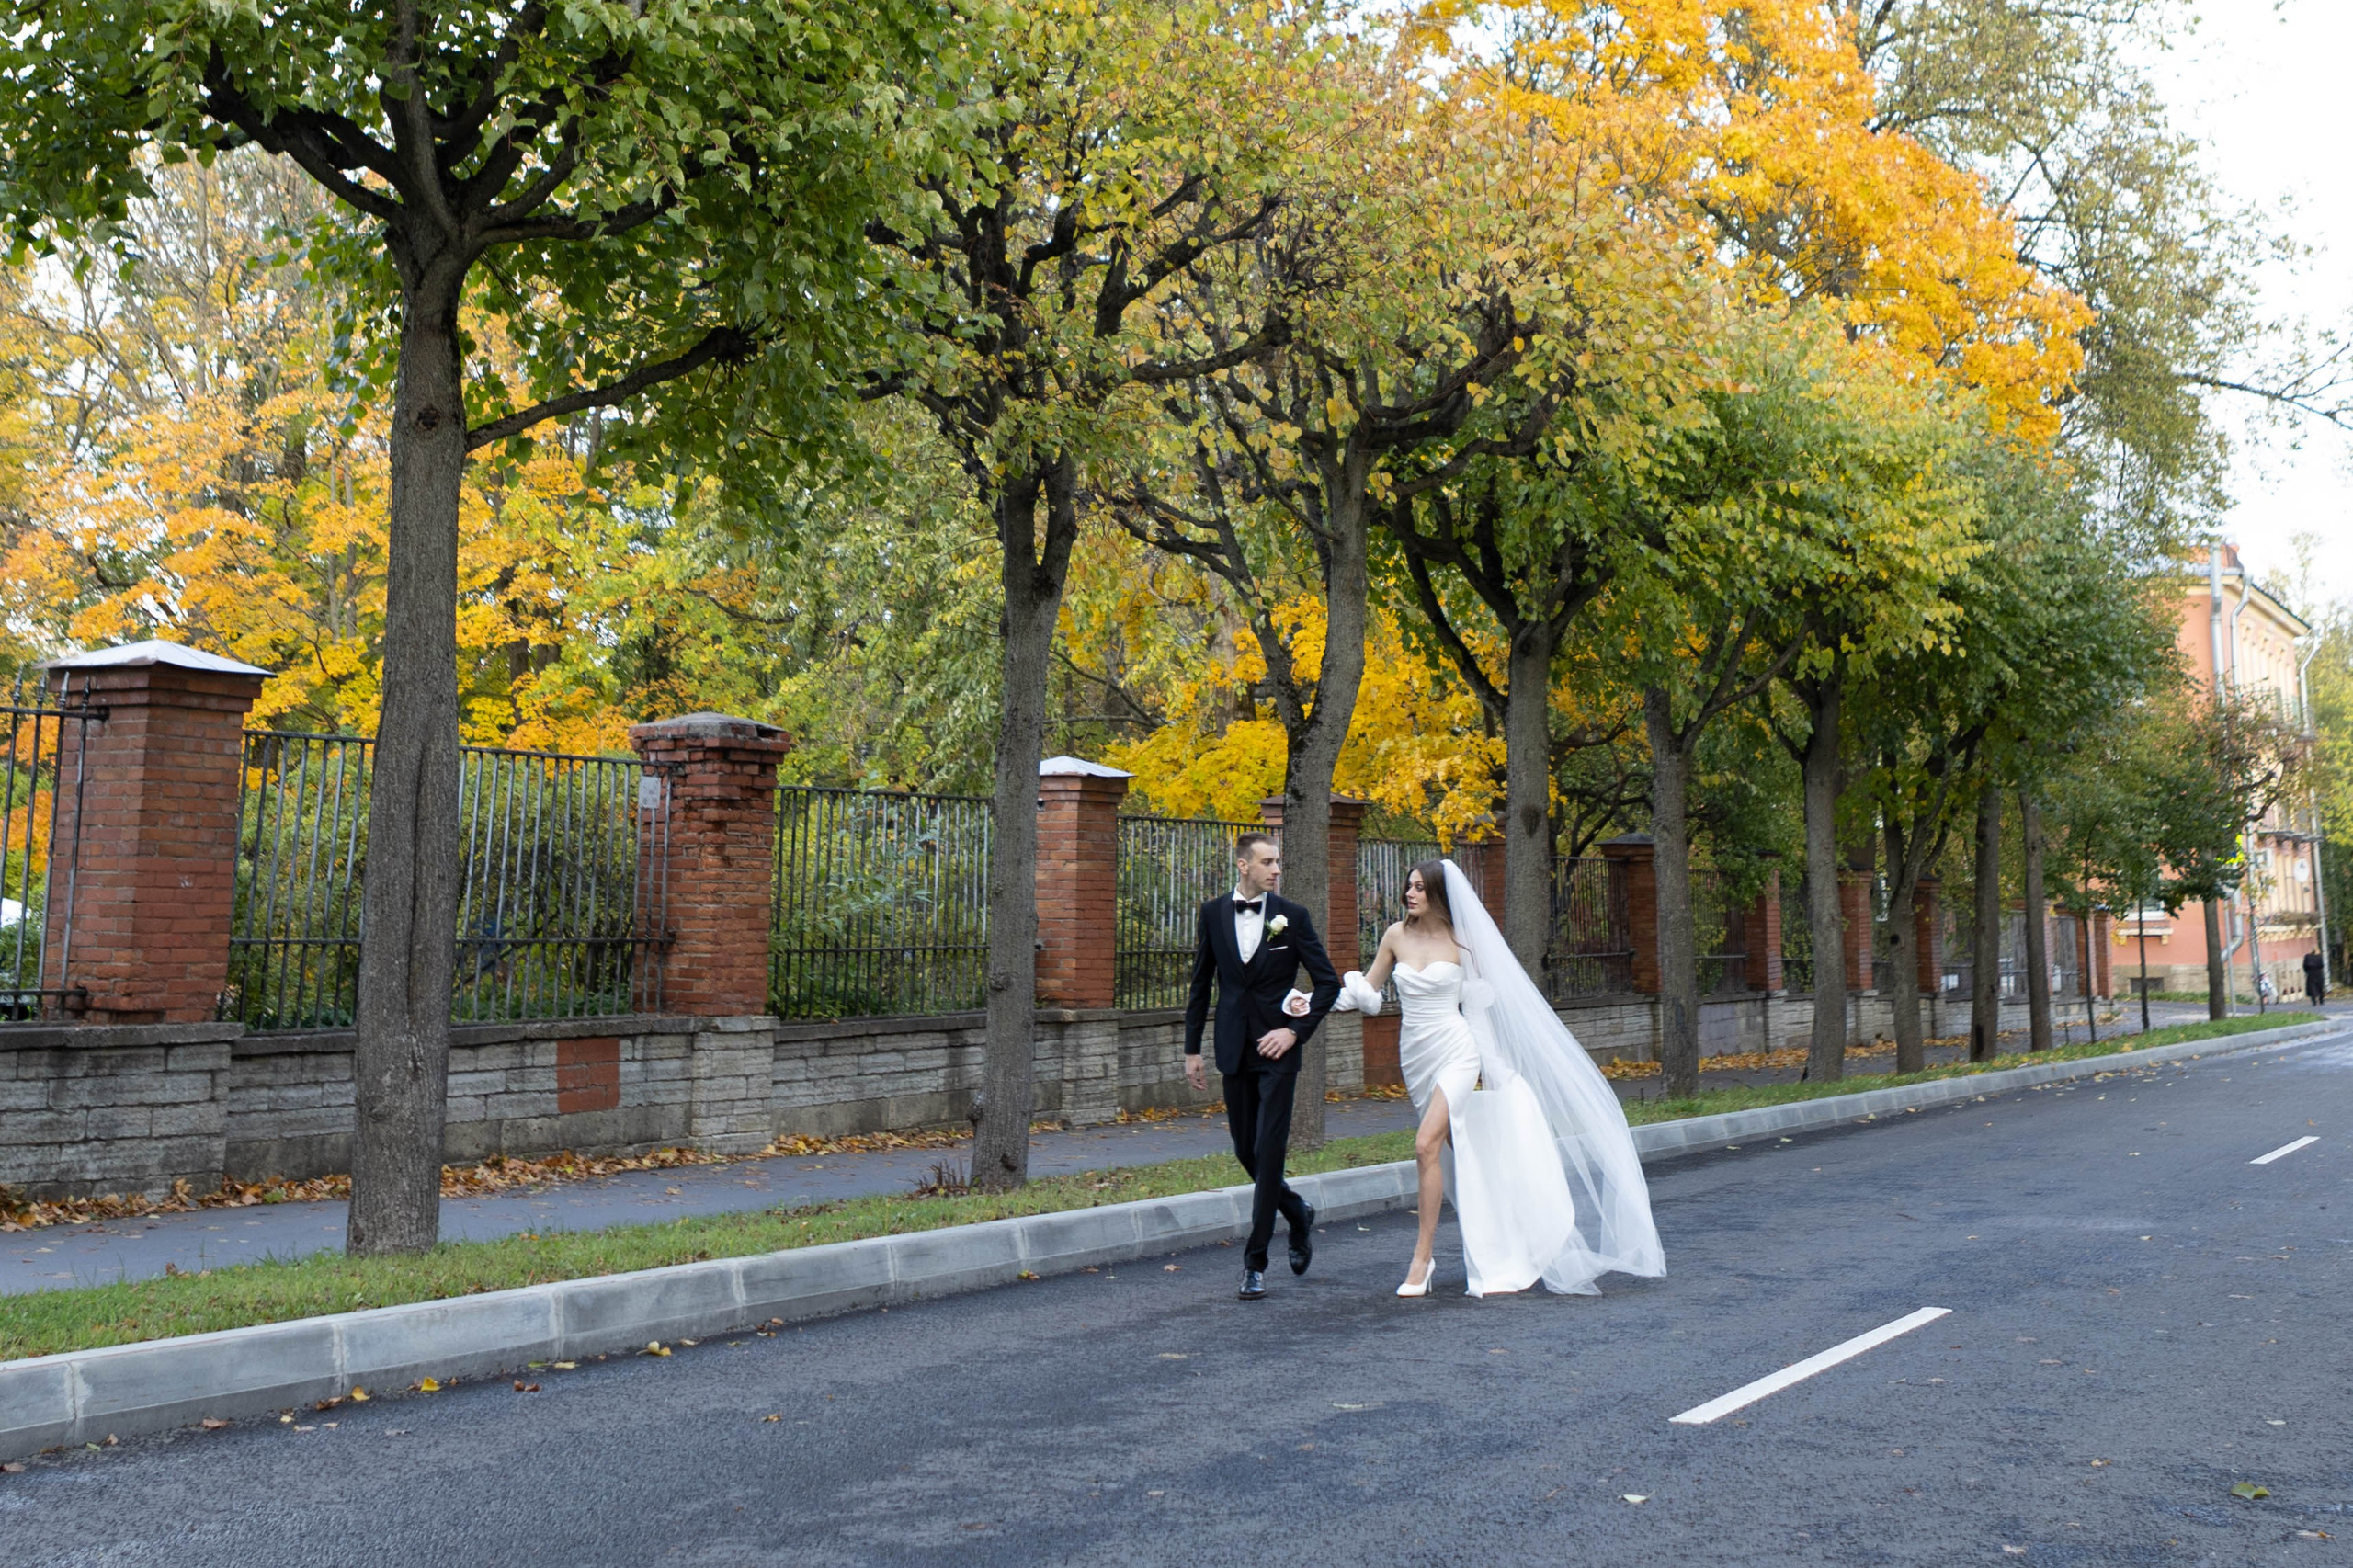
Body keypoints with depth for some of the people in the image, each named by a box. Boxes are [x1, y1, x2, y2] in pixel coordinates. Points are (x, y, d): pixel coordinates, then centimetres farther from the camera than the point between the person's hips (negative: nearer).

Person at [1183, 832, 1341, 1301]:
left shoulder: (1293, 916, -3)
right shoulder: (1213, 913, 4)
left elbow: (1328, 981, 0)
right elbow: (1201, 983, 10)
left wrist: (1296, 1030, -10)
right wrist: (1192, 1048, 8)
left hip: (1277, 1049, -3)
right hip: (1234, 1048, 3)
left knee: (1268, 1152, -7)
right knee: (1246, 1151, 10)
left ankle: (1255, 1263, -1)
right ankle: (1298, 1213, 37)